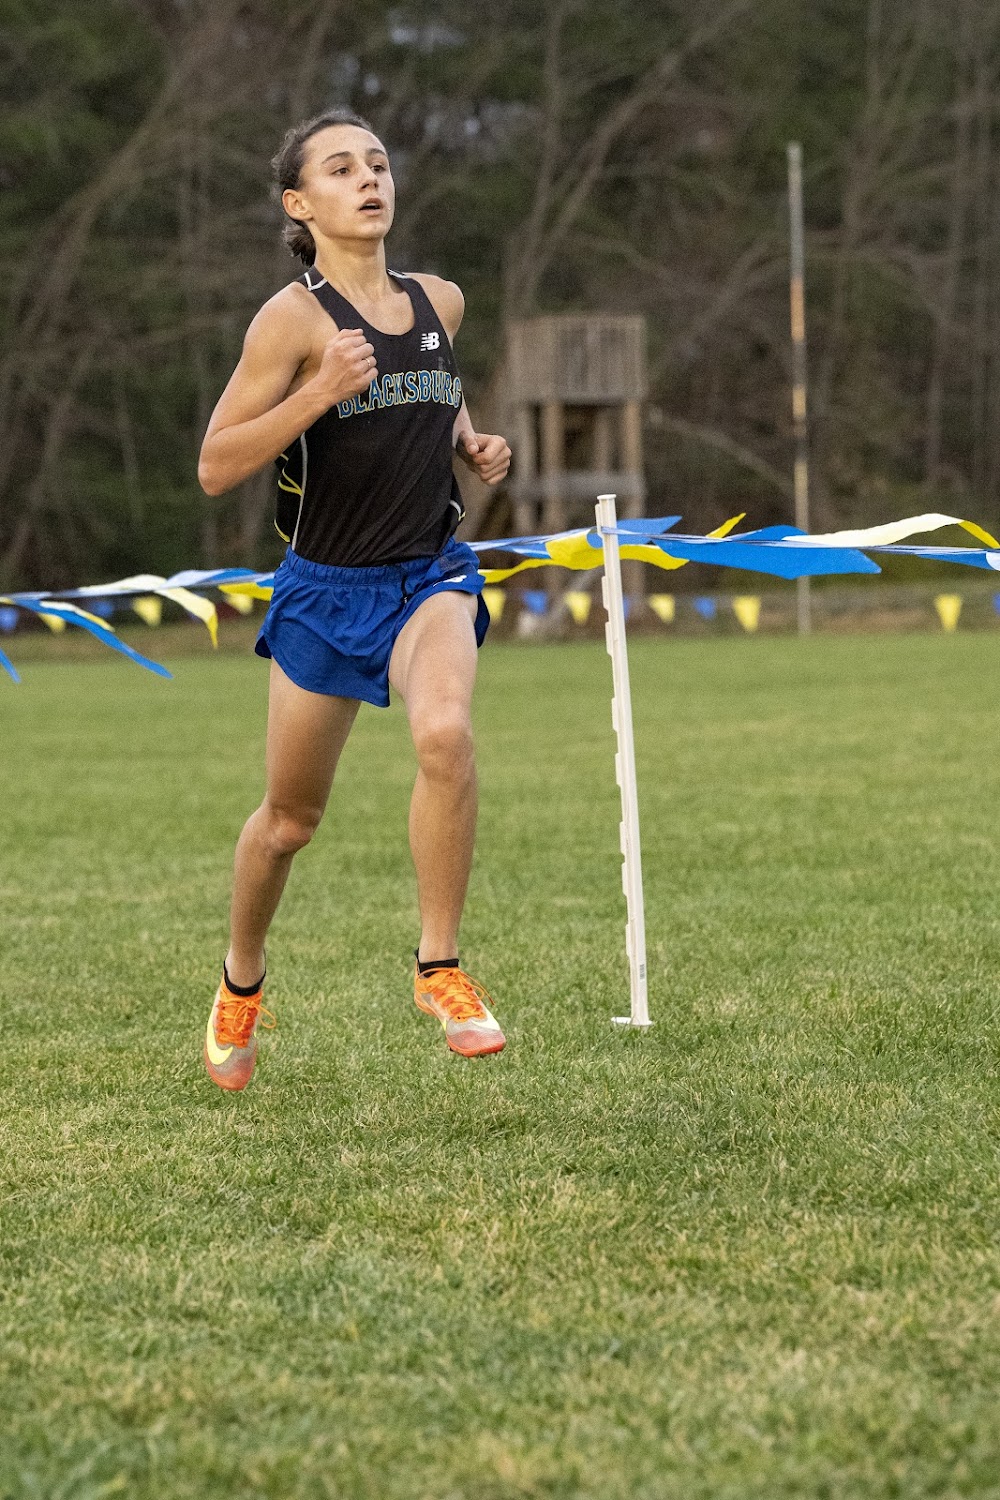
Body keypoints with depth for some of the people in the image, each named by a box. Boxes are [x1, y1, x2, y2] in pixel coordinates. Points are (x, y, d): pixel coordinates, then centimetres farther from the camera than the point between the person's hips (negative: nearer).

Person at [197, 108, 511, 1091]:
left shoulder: (437, 302, 5)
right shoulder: (294, 319, -11)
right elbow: (215, 467, -15)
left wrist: (472, 443, 6)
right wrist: (319, 391, -26)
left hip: (431, 574, 2)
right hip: (325, 586, -2)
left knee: (444, 732, -30)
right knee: (290, 816, 10)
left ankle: (439, 968, -17)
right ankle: (241, 981, 39)